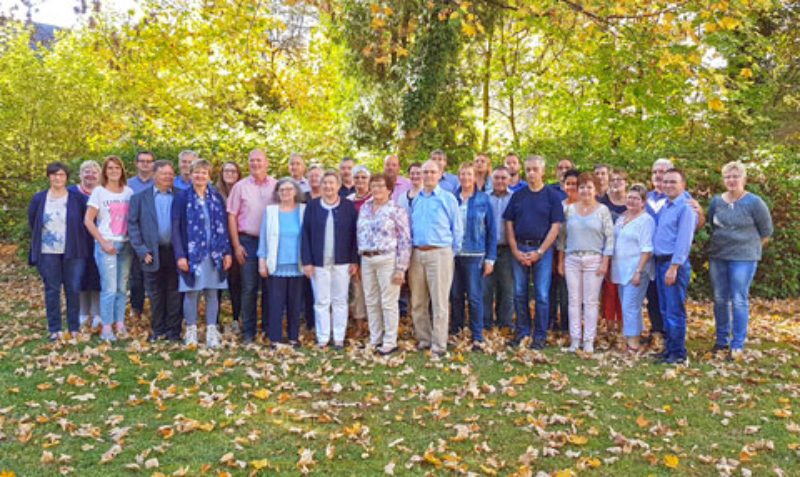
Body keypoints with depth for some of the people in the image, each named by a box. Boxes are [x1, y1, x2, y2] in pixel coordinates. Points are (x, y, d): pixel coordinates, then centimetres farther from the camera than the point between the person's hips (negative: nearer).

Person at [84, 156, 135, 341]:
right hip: (107, 245, -4)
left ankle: (120, 324, 17)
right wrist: (103, 242, -10)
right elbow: (88, 220, -3)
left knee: (122, 287, 8)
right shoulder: (99, 192, -1)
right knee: (109, 288, -6)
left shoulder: (129, 192, 9)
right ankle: (106, 328, 2)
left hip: (126, 244, 4)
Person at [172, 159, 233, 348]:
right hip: (191, 253, -2)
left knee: (212, 293, 5)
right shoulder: (182, 198, 0)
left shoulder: (217, 197, 9)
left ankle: (212, 332, 14)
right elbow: (175, 228, -3)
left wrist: (227, 252, 3)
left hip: (214, 254, 2)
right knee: (191, 293, 2)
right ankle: (191, 331, 15)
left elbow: (223, 226, 9)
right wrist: (180, 255, -11)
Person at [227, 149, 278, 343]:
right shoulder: (240, 186, 4)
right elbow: (232, 216, 3)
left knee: (269, 287, 6)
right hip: (248, 241, -1)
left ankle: (269, 328, 17)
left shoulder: (276, 186, 5)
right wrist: (236, 245, -3)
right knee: (249, 288, 1)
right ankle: (248, 331, 10)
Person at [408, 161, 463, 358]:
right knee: (417, 302, 8)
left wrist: (452, 253, 2)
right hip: (416, 253, 5)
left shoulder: (448, 199, 1)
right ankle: (423, 339, 21)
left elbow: (457, 229, 4)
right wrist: (410, 250, 13)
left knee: (439, 302, -5)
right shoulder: (415, 200, 14)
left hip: (439, 253, -4)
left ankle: (439, 346, 1)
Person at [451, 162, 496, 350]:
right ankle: (455, 332, 22)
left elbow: (491, 231, 2)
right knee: (455, 295, 8)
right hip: (453, 253, 2)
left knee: (475, 297, -2)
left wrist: (490, 259, -3)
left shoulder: (483, 200, 1)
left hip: (474, 254, -2)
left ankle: (477, 337, 7)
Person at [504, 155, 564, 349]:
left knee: (542, 295, 0)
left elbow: (555, 226, -4)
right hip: (519, 250, 3)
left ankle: (540, 335, 10)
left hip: (542, 249, -3)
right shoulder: (518, 195, 10)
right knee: (519, 293, 7)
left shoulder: (552, 196, 1)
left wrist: (539, 252, -11)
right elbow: (509, 224, 8)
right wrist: (516, 251, -4)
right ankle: (522, 331, 19)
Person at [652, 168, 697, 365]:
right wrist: (661, 265, 14)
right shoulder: (664, 207, 16)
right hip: (660, 261, 9)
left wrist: (674, 267, -21)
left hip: (675, 263, -9)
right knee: (665, 309, 14)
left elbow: (683, 240, -17)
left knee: (675, 311, -4)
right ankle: (669, 348, 23)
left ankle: (678, 353, 4)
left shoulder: (685, 208, -11)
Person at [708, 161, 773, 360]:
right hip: (717, 256, 5)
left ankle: (737, 345, 5)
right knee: (720, 299, 10)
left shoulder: (754, 203, -6)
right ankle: (722, 340, 23)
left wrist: (749, 246, 5)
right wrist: (722, 243, 12)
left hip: (743, 258, -4)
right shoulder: (716, 202, 5)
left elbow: (766, 231, 1)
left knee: (738, 301, -4)